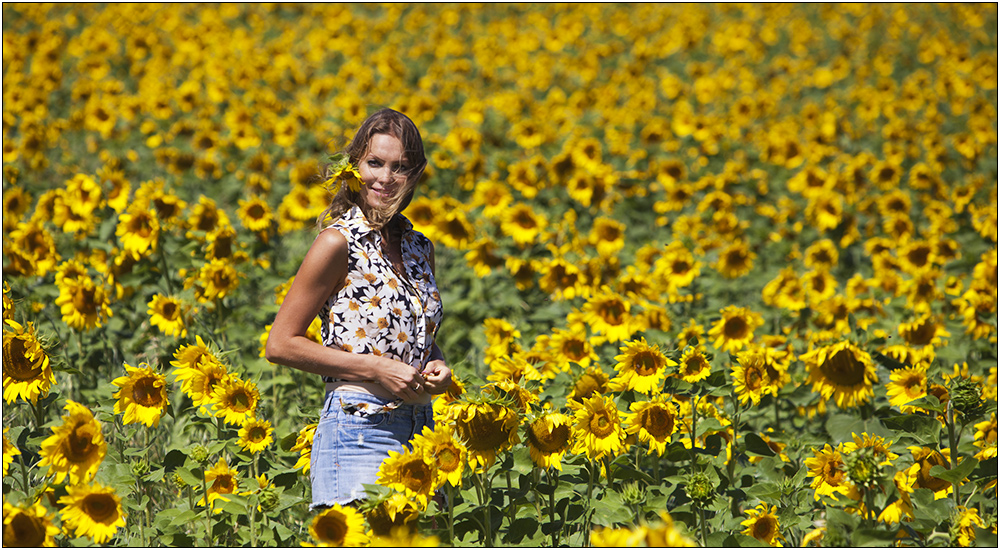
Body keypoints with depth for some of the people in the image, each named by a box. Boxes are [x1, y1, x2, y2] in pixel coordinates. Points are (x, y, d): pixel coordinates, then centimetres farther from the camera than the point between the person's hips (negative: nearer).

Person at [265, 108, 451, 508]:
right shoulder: (339, 243, -8)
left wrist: (437, 366, 3)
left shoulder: (420, 249, 12)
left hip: (419, 432, 7)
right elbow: (280, 344, -9)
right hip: (359, 434, -7)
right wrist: (376, 369, -13)